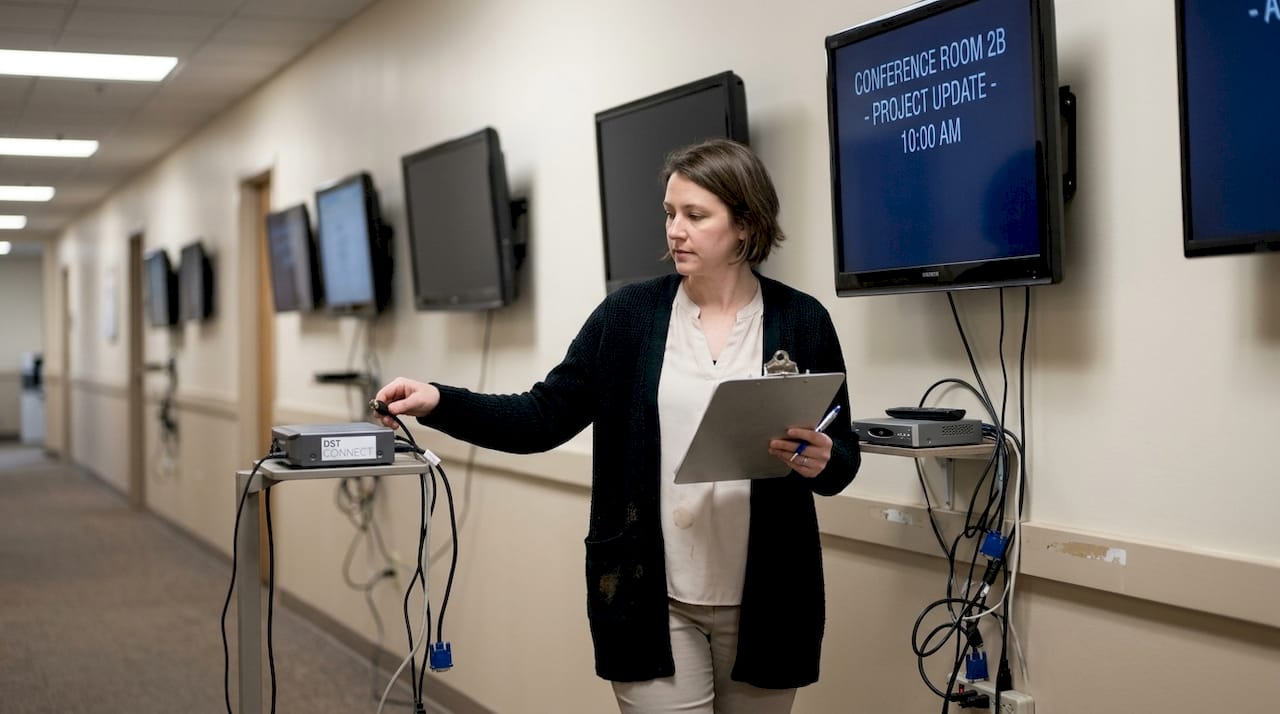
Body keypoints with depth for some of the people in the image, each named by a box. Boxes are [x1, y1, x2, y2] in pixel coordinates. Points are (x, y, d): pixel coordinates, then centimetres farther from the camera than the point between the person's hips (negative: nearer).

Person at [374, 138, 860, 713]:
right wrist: (438, 403, -14)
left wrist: (821, 461, -19)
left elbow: (842, 457, 4)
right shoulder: (629, 315, 1)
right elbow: (545, 417, -1)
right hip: (651, 600, 0)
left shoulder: (802, 322, -1)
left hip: (764, 603, 1)